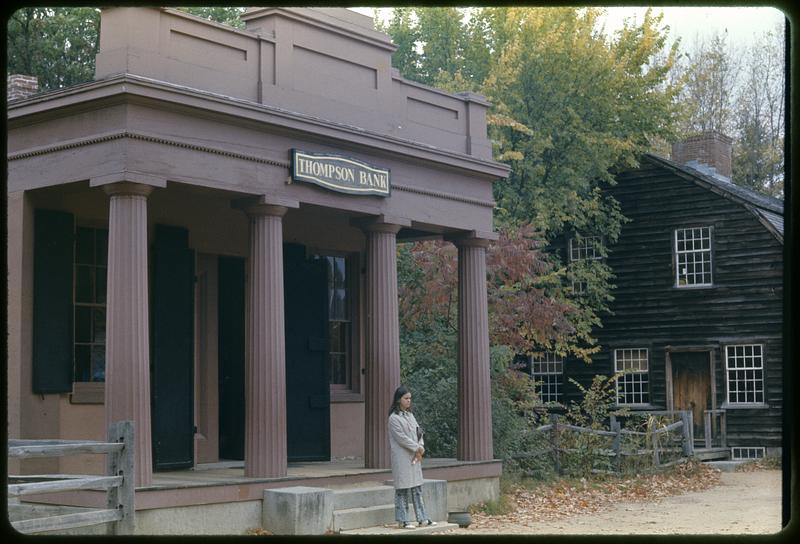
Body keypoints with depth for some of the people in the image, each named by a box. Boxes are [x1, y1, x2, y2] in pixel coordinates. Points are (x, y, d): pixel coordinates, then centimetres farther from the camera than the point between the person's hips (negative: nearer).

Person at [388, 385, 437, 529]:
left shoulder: (410, 415, 14)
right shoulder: (394, 418, -10)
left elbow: (419, 432, 12)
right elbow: (402, 438, -15)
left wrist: (420, 449, -4)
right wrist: (417, 448, -9)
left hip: (415, 458, 8)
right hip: (402, 459, -7)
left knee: (417, 488, 9)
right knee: (402, 490, -3)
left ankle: (422, 518, 12)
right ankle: (403, 520, 2)